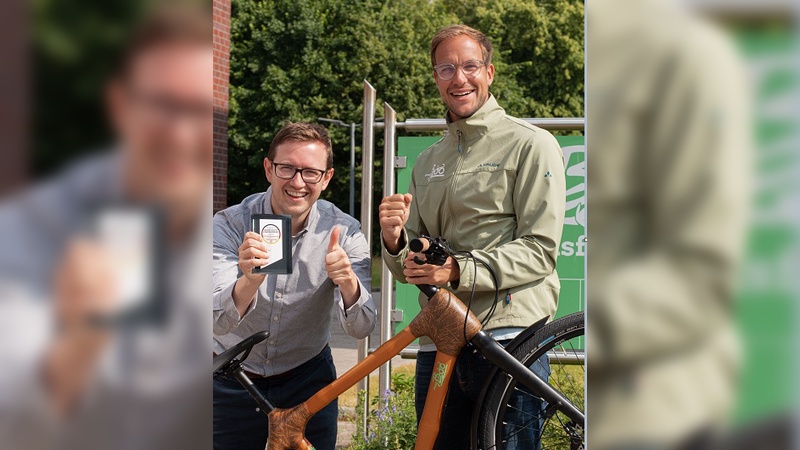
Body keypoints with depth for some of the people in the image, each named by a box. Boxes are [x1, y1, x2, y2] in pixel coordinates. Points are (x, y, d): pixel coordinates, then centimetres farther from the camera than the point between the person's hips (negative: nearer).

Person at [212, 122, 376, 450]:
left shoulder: (344, 231, -15)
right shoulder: (229, 224, -18)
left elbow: (361, 329, -21)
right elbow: (218, 323, -29)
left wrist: (348, 283, -42)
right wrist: (250, 280, -50)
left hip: (307, 378, 1)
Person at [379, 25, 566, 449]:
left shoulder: (531, 144, 0)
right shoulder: (427, 162, 18)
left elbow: (540, 250, -9)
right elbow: (408, 269, 16)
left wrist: (459, 270, -20)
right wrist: (394, 239, -6)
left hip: (509, 337, -5)